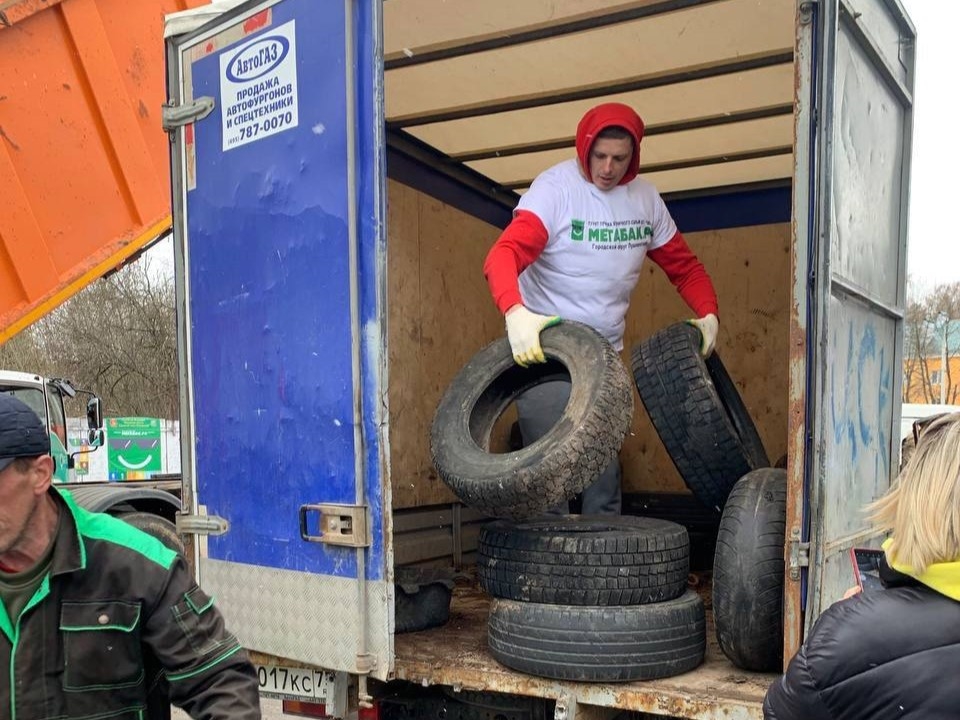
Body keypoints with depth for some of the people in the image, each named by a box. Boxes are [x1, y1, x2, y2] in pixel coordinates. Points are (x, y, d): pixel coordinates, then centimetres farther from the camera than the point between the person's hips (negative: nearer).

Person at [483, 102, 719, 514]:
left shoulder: (645, 198, 7)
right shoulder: (556, 188, -11)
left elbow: (683, 265, 17)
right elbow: (503, 255, -26)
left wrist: (708, 313, 1)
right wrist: (515, 312, -44)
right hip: (543, 347, -5)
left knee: (605, 468, 7)